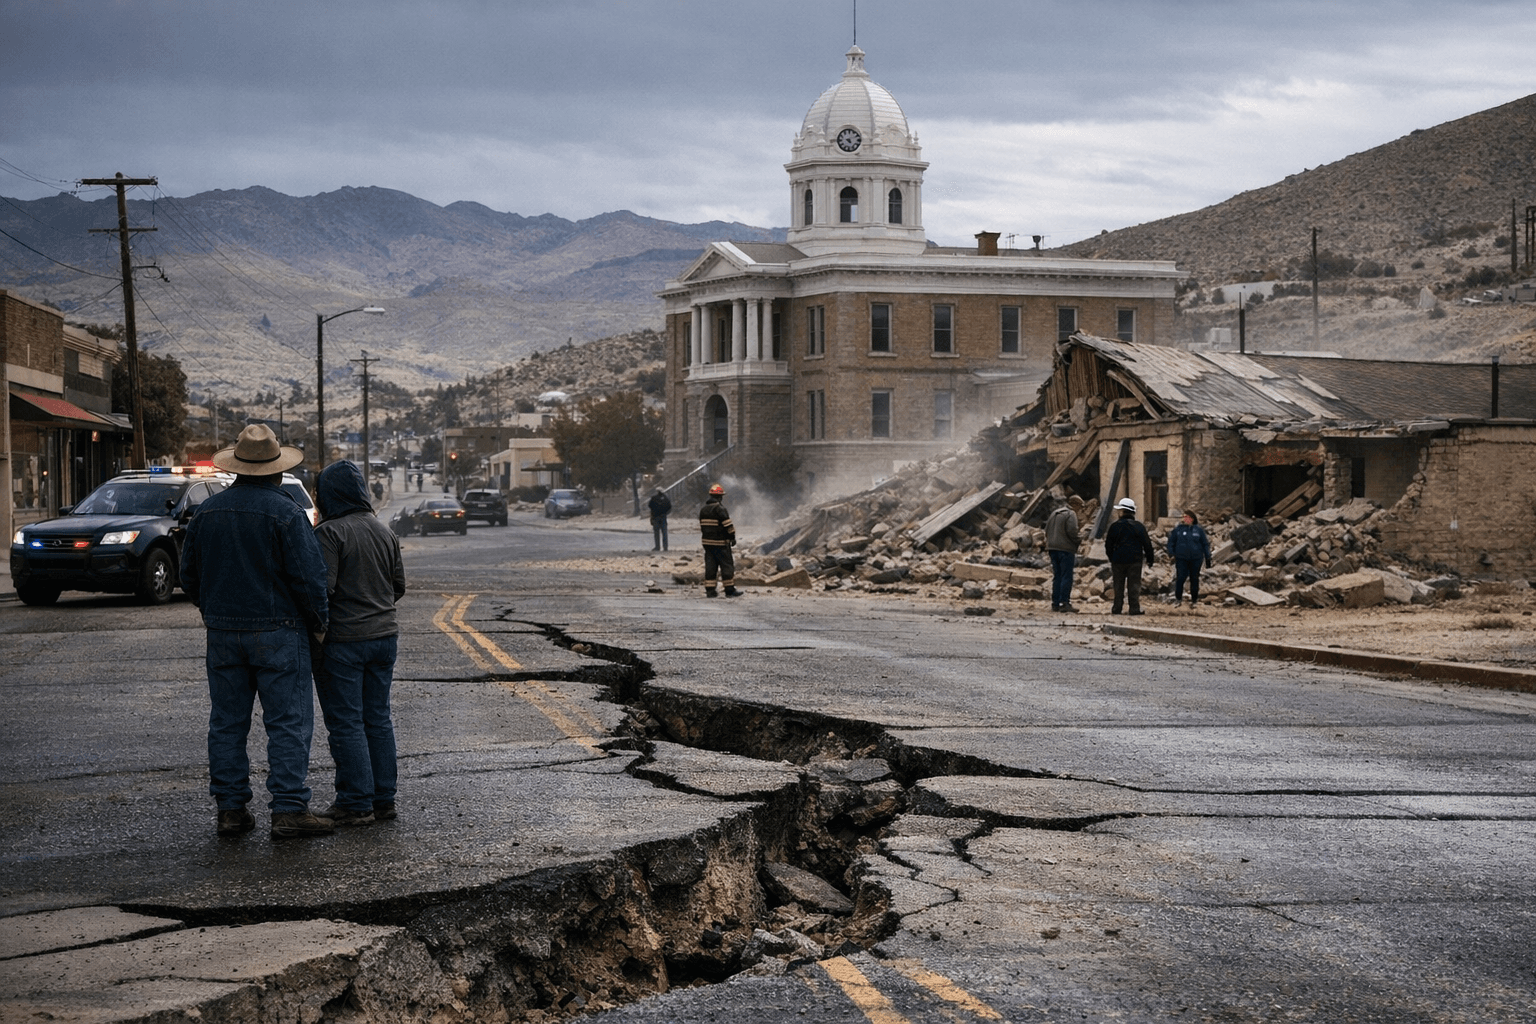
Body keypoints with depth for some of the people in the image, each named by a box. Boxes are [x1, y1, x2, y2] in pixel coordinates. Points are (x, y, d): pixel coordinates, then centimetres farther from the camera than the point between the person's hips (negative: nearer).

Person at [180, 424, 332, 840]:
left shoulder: (207, 511, 6)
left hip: (223, 632, 5)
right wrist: (318, 623, 0)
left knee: (227, 722, 10)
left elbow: (189, 574, 14)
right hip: (277, 632, -5)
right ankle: (289, 810, -6)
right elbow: (308, 576, -14)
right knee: (288, 722, -2)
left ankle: (231, 809, 12)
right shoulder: (286, 513, -11)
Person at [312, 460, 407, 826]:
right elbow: (399, 585, 15)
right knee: (378, 719, 13)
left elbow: (321, 588, -19)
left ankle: (357, 804, 1)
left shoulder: (330, 533, -13)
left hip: (343, 641, -7)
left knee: (345, 723, -1)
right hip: (384, 635, 7)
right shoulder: (384, 532, 9)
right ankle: (384, 799, 16)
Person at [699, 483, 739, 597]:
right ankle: (730, 590, 1)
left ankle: (709, 590, 6)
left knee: (710, 566, 8)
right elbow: (728, 524, -14)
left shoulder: (703, 510, 11)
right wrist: (732, 537, -4)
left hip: (707, 541, 7)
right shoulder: (720, 509, -14)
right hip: (720, 543, -7)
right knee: (727, 566, 0)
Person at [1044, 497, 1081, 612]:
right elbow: (1071, 531, -15)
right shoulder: (1070, 514, -6)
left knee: (1057, 576, 11)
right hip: (1065, 548, -7)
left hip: (1053, 548, 7)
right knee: (1066, 576, -6)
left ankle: (1055, 604, 10)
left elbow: (1047, 531, 16)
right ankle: (1065, 603, -11)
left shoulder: (1053, 514, 16)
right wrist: (1079, 540, -1)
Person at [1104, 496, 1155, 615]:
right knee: (1134, 585, 2)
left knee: (1118, 585, 9)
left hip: (1118, 560, 0)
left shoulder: (1115, 526, -2)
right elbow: (1147, 544, 1)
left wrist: (1111, 558, 17)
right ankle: (1135, 609, -2)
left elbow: (1108, 545, 3)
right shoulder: (1139, 527, -1)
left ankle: (1117, 609, 9)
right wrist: (1149, 559, 10)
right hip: (1135, 561, 0)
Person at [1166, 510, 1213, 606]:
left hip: (1196, 558, 0)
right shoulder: (1178, 529, 4)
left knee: (1194, 579, 6)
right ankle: (1178, 598, 7)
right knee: (1180, 578, -7)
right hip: (1181, 558, 0)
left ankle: (1194, 600, 17)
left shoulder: (1199, 530, 4)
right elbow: (1171, 542, 9)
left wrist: (1207, 558, 8)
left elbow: (1205, 544, 10)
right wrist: (1171, 553, -5)